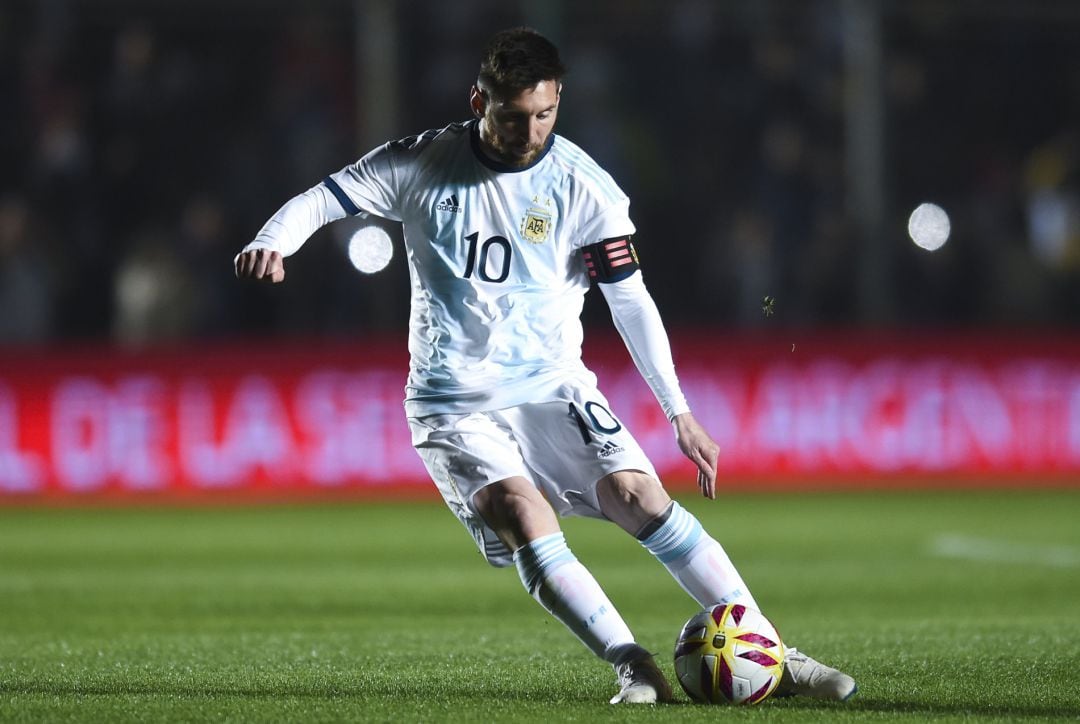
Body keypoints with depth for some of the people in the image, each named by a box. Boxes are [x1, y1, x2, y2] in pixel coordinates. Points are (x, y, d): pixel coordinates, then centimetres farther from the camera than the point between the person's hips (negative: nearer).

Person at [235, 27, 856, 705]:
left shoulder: (585, 189, -6)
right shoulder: (422, 165, -6)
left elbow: (631, 300, 0)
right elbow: (322, 198, -1)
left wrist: (680, 412, -2)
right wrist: (271, 243, -24)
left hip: (551, 386, 0)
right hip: (454, 403, 0)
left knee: (640, 496, -19)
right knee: (524, 516, -27)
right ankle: (634, 667, -26)